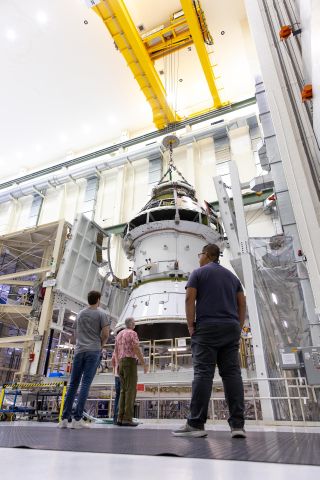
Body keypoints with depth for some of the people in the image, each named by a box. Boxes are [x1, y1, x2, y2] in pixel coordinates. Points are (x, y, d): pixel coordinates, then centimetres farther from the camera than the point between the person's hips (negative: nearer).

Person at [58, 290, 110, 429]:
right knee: (85, 384, -5)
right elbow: (105, 334, -8)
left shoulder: (80, 314, 16)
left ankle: (64, 418, 7)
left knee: (73, 384, 8)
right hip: (93, 351, -4)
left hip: (79, 351, 4)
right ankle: (77, 419, -7)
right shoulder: (101, 314, 0)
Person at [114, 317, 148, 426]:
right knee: (131, 390, -9)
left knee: (124, 390, 7)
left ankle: (121, 418, 2)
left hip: (121, 363, 8)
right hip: (130, 362, -8)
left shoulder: (119, 334, 20)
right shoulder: (132, 333, -5)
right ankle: (127, 419, -14)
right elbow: (136, 349, -14)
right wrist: (144, 364, -10)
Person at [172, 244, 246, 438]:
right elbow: (242, 304, 14)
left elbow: (190, 299, -6)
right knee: (232, 373, 2)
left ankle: (196, 424, -7)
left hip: (207, 327, -4)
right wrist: (238, 329, 13)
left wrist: (191, 326, -2)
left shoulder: (198, 272, 5)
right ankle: (238, 424, 0)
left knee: (203, 373, -7)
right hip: (231, 328, 5)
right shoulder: (232, 276, 20)